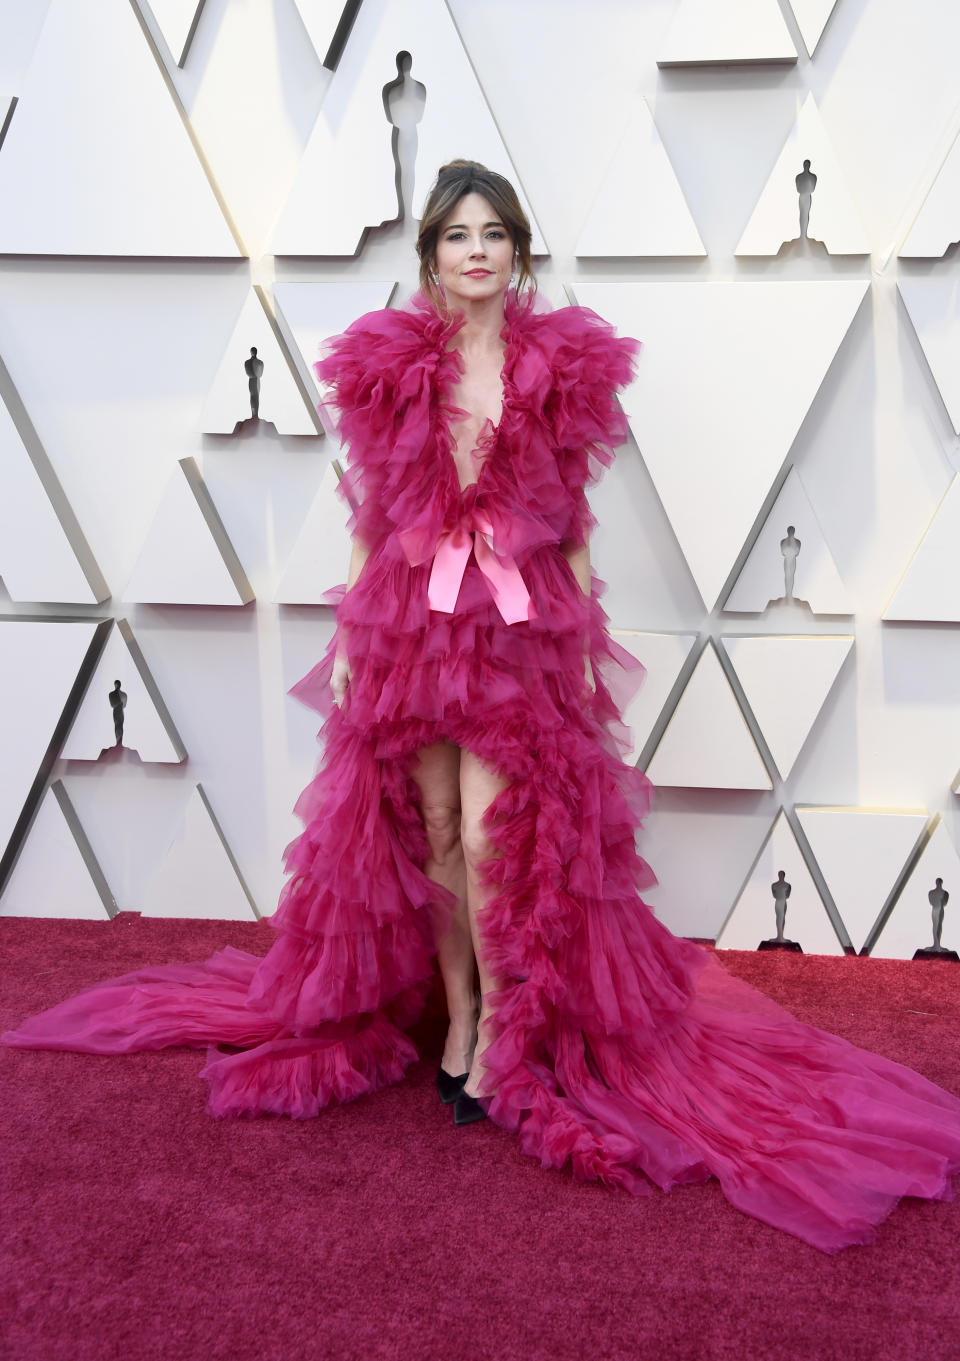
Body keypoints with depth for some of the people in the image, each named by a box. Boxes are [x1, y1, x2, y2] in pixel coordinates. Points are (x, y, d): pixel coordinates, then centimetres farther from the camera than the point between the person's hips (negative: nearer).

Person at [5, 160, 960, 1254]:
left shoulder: (562, 367, 3)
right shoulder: (387, 364, 4)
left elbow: (572, 519, 6)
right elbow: (367, 513, 6)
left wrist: (589, 642, 3)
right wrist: (347, 637, 3)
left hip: (522, 627, -1)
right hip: (407, 620, 1)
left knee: (492, 839, -7)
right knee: (430, 831, 7)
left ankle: (503, 1030, 11)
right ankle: (458, 1013, 24)